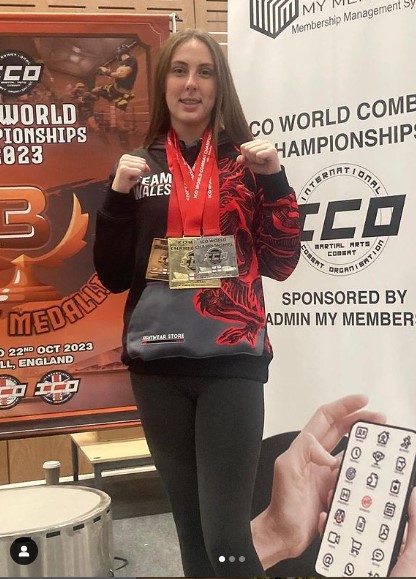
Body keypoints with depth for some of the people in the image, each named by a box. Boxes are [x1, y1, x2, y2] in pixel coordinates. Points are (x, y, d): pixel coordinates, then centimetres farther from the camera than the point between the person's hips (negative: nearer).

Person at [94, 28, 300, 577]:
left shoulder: (245, 160, 5)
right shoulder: (141, 165, 9)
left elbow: (280, 264, 2)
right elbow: (113, 276, 6)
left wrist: (274, 180, -10)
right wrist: (118, 195, -8)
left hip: (232, 361, -2)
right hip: (158, 365, 3)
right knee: (189, 522, 13)